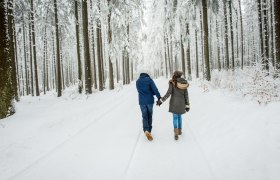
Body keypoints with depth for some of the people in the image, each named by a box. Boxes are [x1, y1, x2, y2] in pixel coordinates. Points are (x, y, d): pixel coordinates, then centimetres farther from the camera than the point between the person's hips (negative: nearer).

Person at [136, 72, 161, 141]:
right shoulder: (149, 79, -4)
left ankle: (146, 130, -16)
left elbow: (139, 91, 9)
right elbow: (155, 89, -15)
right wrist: (159, 97, -13)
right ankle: (149, 130, 23)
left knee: (144, 116, 5)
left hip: (142, 102, 1)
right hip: (150, 101, -1)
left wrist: (151, 93, 9)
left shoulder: (137, 81, 6)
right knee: (149, 115, 14)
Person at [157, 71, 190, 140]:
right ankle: (179, 130, 29)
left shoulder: (172, 83, -8)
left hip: (174, 103, -3)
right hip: (181, 103, 3)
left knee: (175, 117, 4)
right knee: (179, 116, 21)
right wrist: (187, 105, 7)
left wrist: (161, 100, -10)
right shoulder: (184, 83, 2)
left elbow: (168, 93, -14)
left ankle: (176, 132, -11)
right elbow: (186, 95, 2)